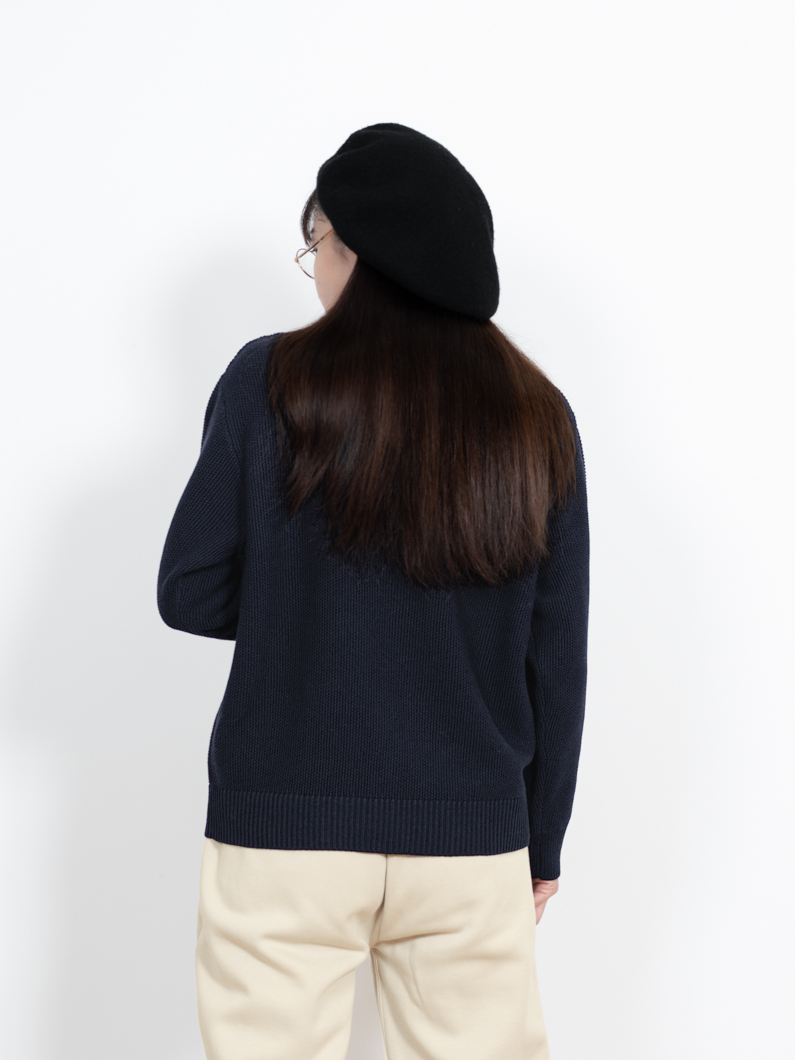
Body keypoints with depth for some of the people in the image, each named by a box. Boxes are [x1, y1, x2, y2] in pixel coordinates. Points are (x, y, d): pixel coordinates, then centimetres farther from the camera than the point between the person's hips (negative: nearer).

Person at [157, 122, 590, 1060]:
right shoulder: (535, 419, 1)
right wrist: (543, 840, 14)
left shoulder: (271, 382, -6)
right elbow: (557, 662, 4)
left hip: (284, 832, -2)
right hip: (471, 841, 2)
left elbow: (189, 597, -2)